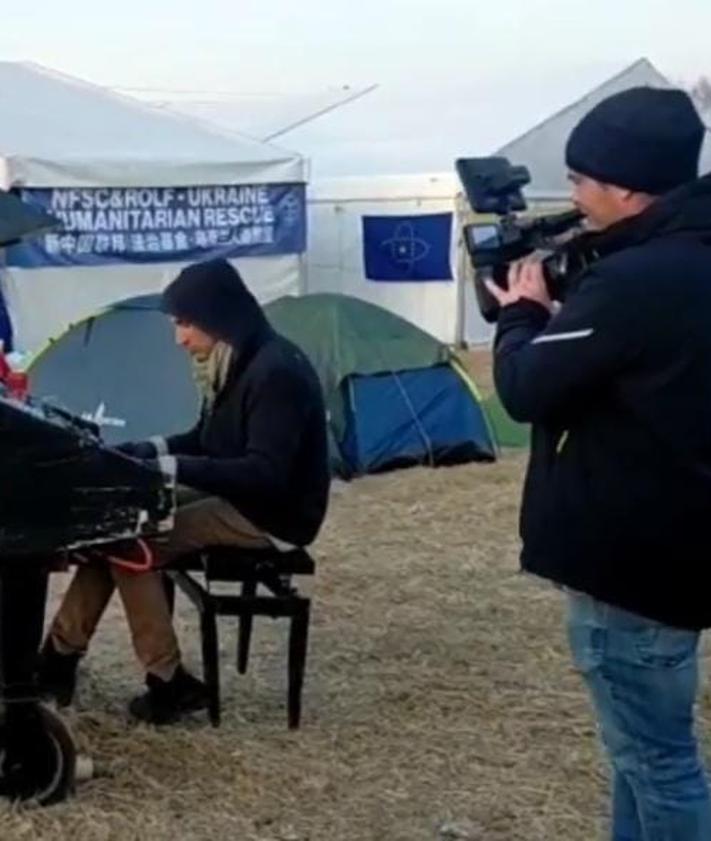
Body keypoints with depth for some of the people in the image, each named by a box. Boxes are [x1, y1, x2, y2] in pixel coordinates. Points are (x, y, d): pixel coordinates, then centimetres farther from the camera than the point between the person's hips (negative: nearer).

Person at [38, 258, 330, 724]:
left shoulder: (277, 371, -25)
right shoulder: (234, 362, 7)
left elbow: (267, 473, -30)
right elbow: (209, 441, 18)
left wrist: (174, 469, -32)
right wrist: (150, 450, 1)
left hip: (271, 515, -10)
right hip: (236, 497, 10)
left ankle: (169, 682, -7)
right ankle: (61, 653, 6)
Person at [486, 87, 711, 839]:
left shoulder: (636, 281, -25)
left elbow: (527, 388, -16)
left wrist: (523, 314, 0)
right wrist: (562, 313, 6)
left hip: (633, 553, -10)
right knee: (644, 740, 21)